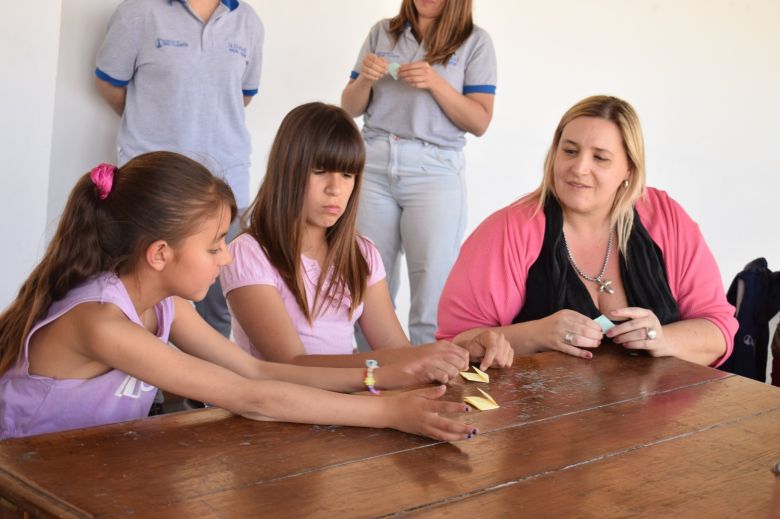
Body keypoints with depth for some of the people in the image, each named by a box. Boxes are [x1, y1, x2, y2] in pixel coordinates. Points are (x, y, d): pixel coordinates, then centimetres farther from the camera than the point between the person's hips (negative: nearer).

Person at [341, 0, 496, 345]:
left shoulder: (475, 41, 4)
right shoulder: (382, 33, 13)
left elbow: (479, 122, -1)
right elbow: (350, 108, 15)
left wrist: (436, 82, -14)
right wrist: (365, 78, -6)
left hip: (434, 170, -3)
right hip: (372, 165, 3)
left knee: (433, 292, -9)